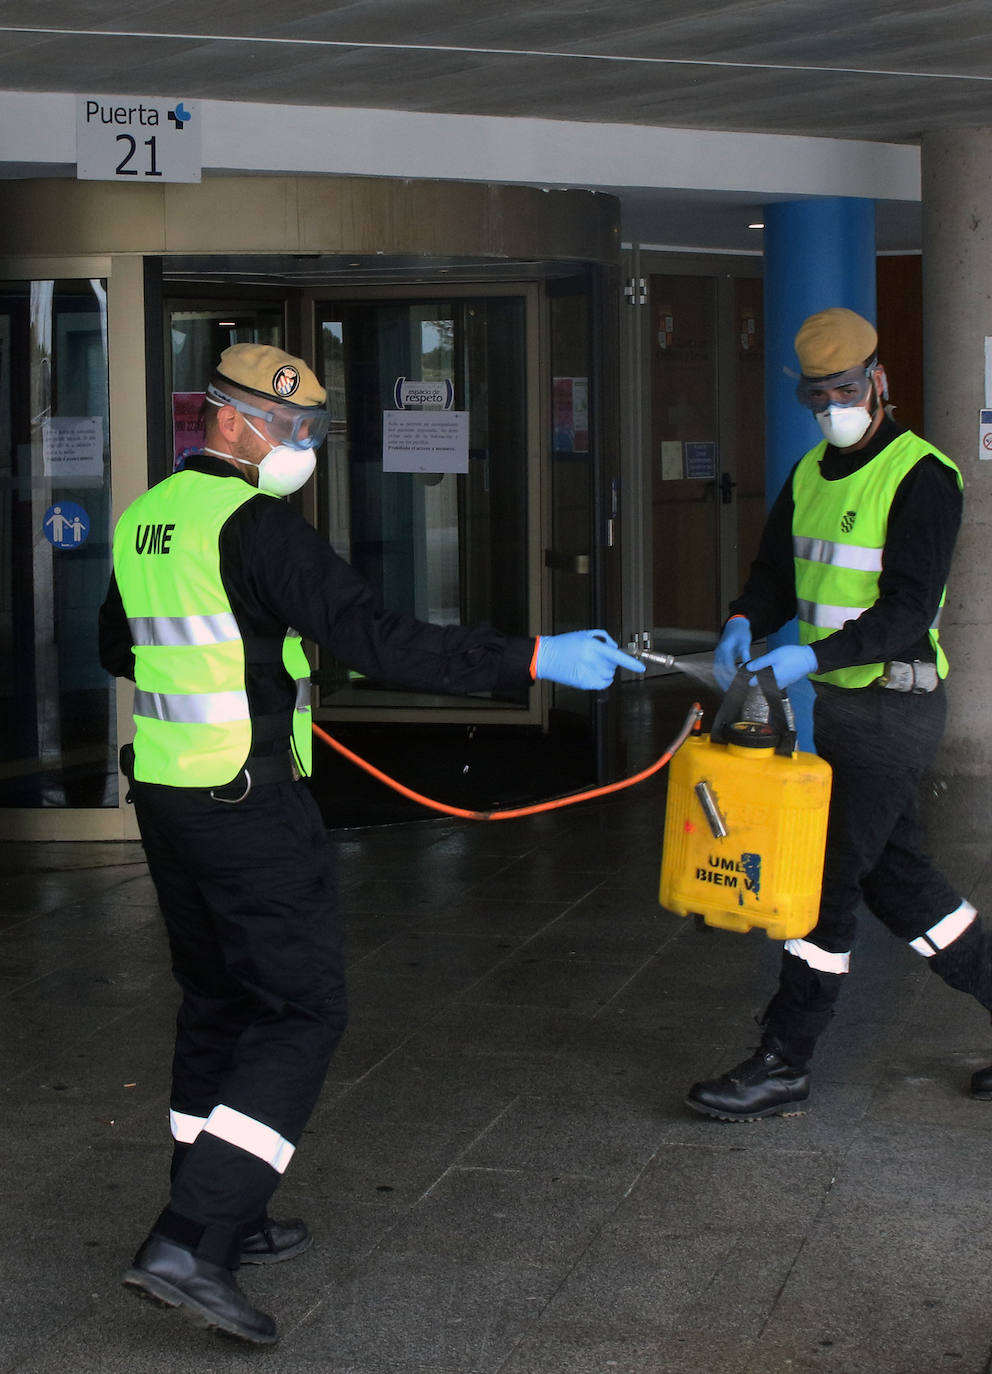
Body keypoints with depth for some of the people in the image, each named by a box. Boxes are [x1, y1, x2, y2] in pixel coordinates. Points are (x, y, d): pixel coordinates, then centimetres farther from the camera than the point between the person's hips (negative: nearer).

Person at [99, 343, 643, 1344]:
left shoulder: (145, 520, 10)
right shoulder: (253, 523, -17)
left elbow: (116, 648, 25)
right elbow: (375, 641, -24)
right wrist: (533, 659, -24)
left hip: (162, 796, 9)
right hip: (249, 806, -9)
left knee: (217, 1001, 19)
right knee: (301, 1011, -3)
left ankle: (224, 1223, 28)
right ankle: (188, 1242, -10)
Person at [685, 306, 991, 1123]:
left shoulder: (922, 476, -14)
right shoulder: (811, 474, 12)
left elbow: (909, 610, -20)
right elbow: (776, 572, 12)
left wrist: (816, 656, -31)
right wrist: (745, 625, -10)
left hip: (894, 709, -8)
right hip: (839, 705, 8)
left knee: (826, 878, -5)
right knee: (894, 873, 15)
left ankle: (784, 1064, 4)